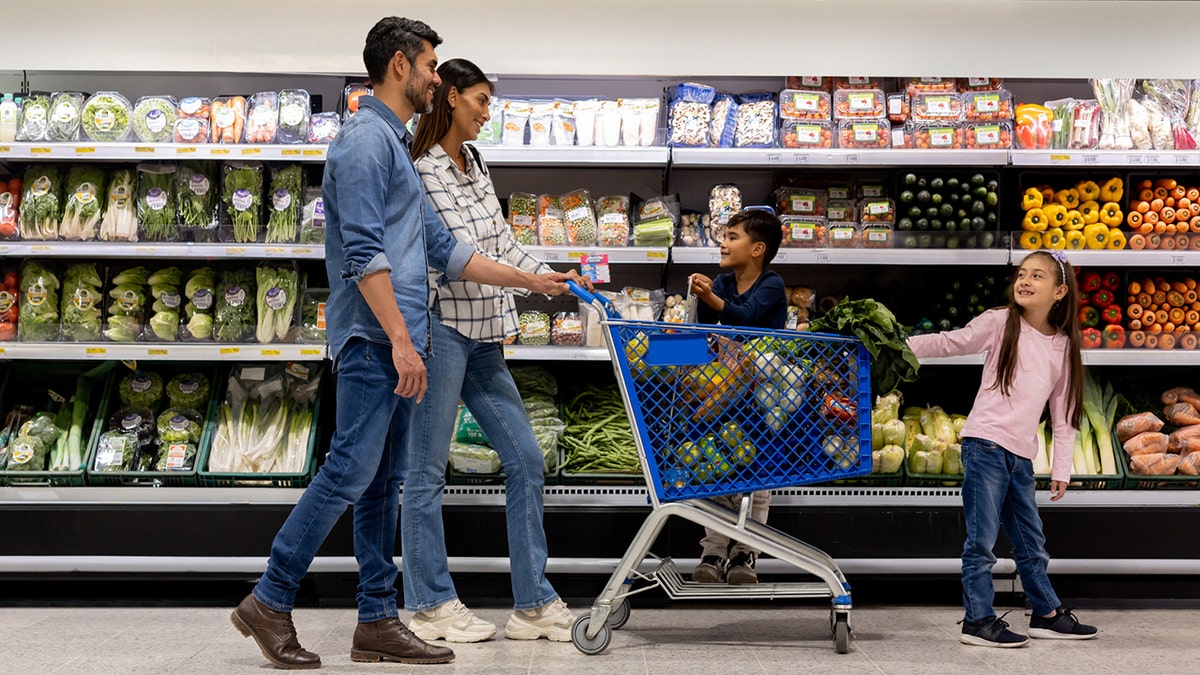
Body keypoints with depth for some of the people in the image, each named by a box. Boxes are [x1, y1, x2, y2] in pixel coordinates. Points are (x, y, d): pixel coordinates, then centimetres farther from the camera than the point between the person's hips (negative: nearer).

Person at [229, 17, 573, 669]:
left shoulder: (396, 146, 23)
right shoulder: (366, 140, -8)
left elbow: (441, 248, 23)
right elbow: (364, 252, -18)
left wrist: (528, 280, 23)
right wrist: (400, 340, -22)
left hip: (395, 343, 10)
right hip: (374, 337, -10)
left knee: (383, 483, 9)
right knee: (350, 471, -10)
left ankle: (378, 621, 14)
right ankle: (269, 602, 1)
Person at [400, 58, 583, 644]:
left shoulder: (475, 168, 18)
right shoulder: (424, 171, -8)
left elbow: (501, 244, 18)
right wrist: (536, 279, -19)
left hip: (482, 334, 9)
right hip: (441, 326, -9)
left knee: (526, 461, 6)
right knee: (428, 469, 1)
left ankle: (534, 604, 12)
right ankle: (431, 606, 12)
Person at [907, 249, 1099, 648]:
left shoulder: (1064, 345, 11)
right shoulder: (1000, 323, 0)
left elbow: (1064, 411, 13)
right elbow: (951, 342, -3)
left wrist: (1062, 467, 12)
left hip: (1021, 456, 5)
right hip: (985, 445, -5)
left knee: (1031, 542, 16)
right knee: (982, 540, -4)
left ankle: (1046, 614, 30)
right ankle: (978, 621, 4)